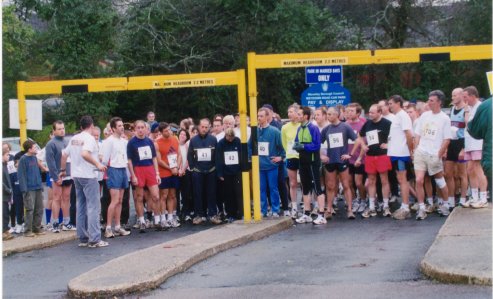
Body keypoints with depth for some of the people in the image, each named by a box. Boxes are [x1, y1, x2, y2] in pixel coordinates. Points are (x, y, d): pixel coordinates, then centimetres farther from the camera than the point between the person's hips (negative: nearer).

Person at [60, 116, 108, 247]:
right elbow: (85, 154, -27)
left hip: (76, 176, 8)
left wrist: (62, 170, 28)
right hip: (89, 176, -8)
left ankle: (83, 238, 15)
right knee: (93, 207, -6)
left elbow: (64, 155, 17)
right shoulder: (89, 138, -11)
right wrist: (97, 164, -23)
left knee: (81, 207, 12)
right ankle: (94, 239, -9)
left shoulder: (74, 139, 12)